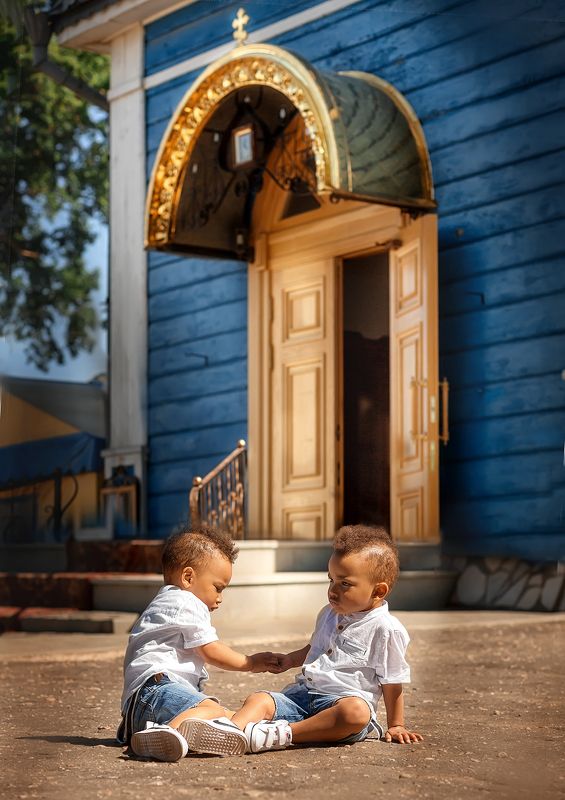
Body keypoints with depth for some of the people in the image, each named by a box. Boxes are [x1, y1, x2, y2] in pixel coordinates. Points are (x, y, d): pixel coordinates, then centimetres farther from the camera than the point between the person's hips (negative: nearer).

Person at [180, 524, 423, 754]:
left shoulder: (387, 630, -5)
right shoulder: (328, 615, 18)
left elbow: (392, 685, -1)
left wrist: (395, 726, 2)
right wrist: (290, 660, 26)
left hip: (342, 699, -6)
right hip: (301, 695, 6)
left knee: (356, 711, -40)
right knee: (259, 699, -19)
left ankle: (284, 734, -44)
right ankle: (226, 734, -48)